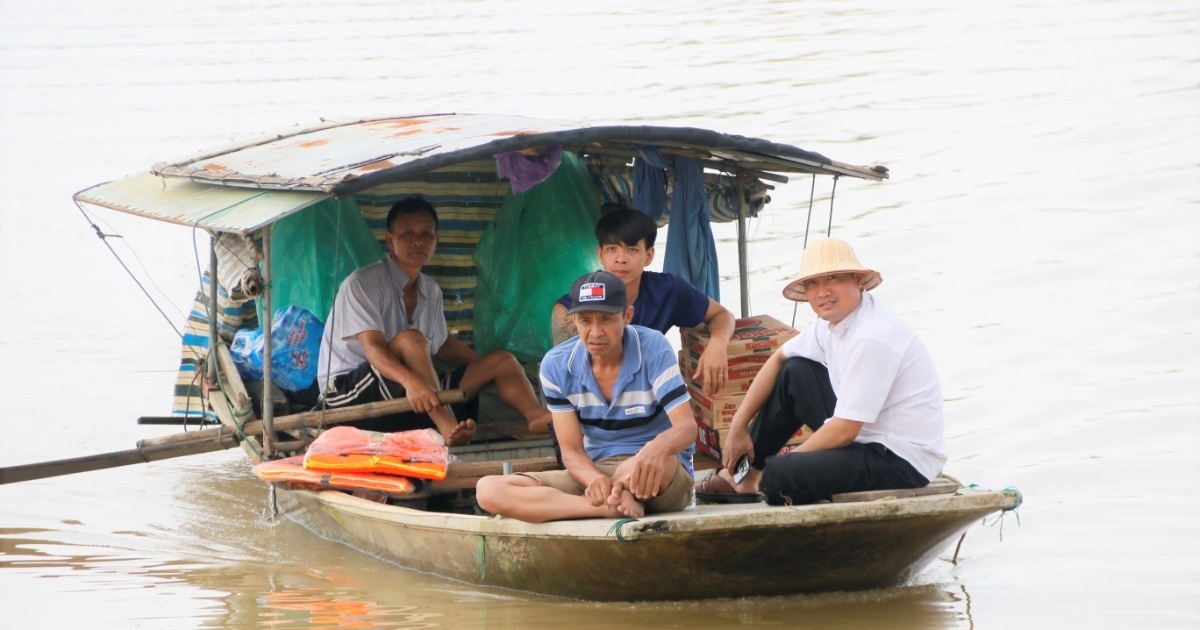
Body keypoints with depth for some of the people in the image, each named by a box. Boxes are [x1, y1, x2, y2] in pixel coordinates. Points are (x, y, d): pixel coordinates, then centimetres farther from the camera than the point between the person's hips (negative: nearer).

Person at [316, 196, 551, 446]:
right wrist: (410, 380, -44)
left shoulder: (430, 291, 12)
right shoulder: (362, 284, -12)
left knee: (502, 361, -4)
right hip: (347, 393, -7)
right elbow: (372, 348, -26)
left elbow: (441, 344, 28)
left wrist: (488, 368, 21)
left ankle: (541, 420, -33)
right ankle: (447, 426, -45)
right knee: (411, 339, -33)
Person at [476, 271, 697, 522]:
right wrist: (596, 480, -30)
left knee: (658, 462, -44)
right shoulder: (557, 365, -5)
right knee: (489, 490, -19)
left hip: (664, 480, -4)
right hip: (594, 472, 4)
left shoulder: (653, 348, -13)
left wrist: (658, 447, -46)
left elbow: (687, 426, -20)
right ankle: (613, 505, -28)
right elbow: (572, 451, -4)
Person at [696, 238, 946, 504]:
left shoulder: (872, 338, -25)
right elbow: (779, 360, 18)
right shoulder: (832, 322, 3)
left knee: (780, 475, -26)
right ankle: (746, 476, 19)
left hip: (903, 462, -9)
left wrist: (789, 461, -9)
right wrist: (738, 426, 12)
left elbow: (844, 431, -23)